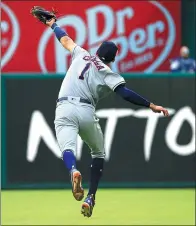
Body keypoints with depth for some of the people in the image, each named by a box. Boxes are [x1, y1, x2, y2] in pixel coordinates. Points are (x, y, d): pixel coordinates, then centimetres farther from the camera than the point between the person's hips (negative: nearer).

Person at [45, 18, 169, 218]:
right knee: (98, 153, 19)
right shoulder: (108, 73, 8)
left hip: (64, 109, 1)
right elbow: (125, 93, -8)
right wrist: (151, 105, -8)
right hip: (86, 112, -1)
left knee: (67, 147, -18)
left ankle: (73, 170, -54)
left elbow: (65, 39, 34)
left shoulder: (81, 55, 19)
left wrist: (53, 25, 54)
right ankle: (90, 197, 8)